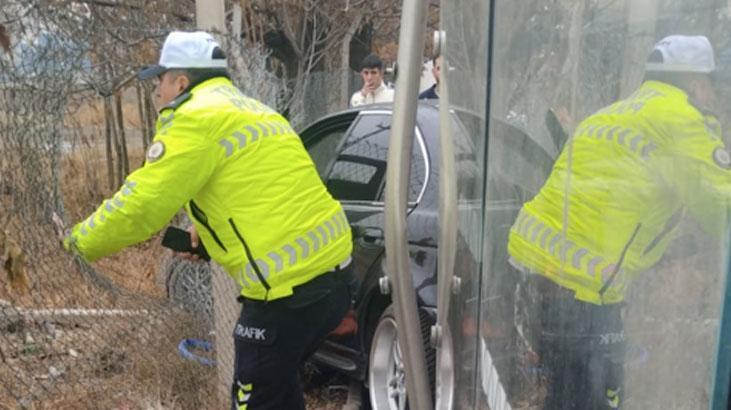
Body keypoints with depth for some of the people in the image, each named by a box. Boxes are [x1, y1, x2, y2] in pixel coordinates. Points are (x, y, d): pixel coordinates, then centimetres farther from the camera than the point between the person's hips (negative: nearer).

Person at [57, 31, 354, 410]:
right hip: (332, 270, 9)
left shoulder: (196, 117, -8)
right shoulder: (251, 111, 21)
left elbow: (143, 202, -11)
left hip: (291, 286, -9)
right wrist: (208, 227, 28)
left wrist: (81, 241, 5)